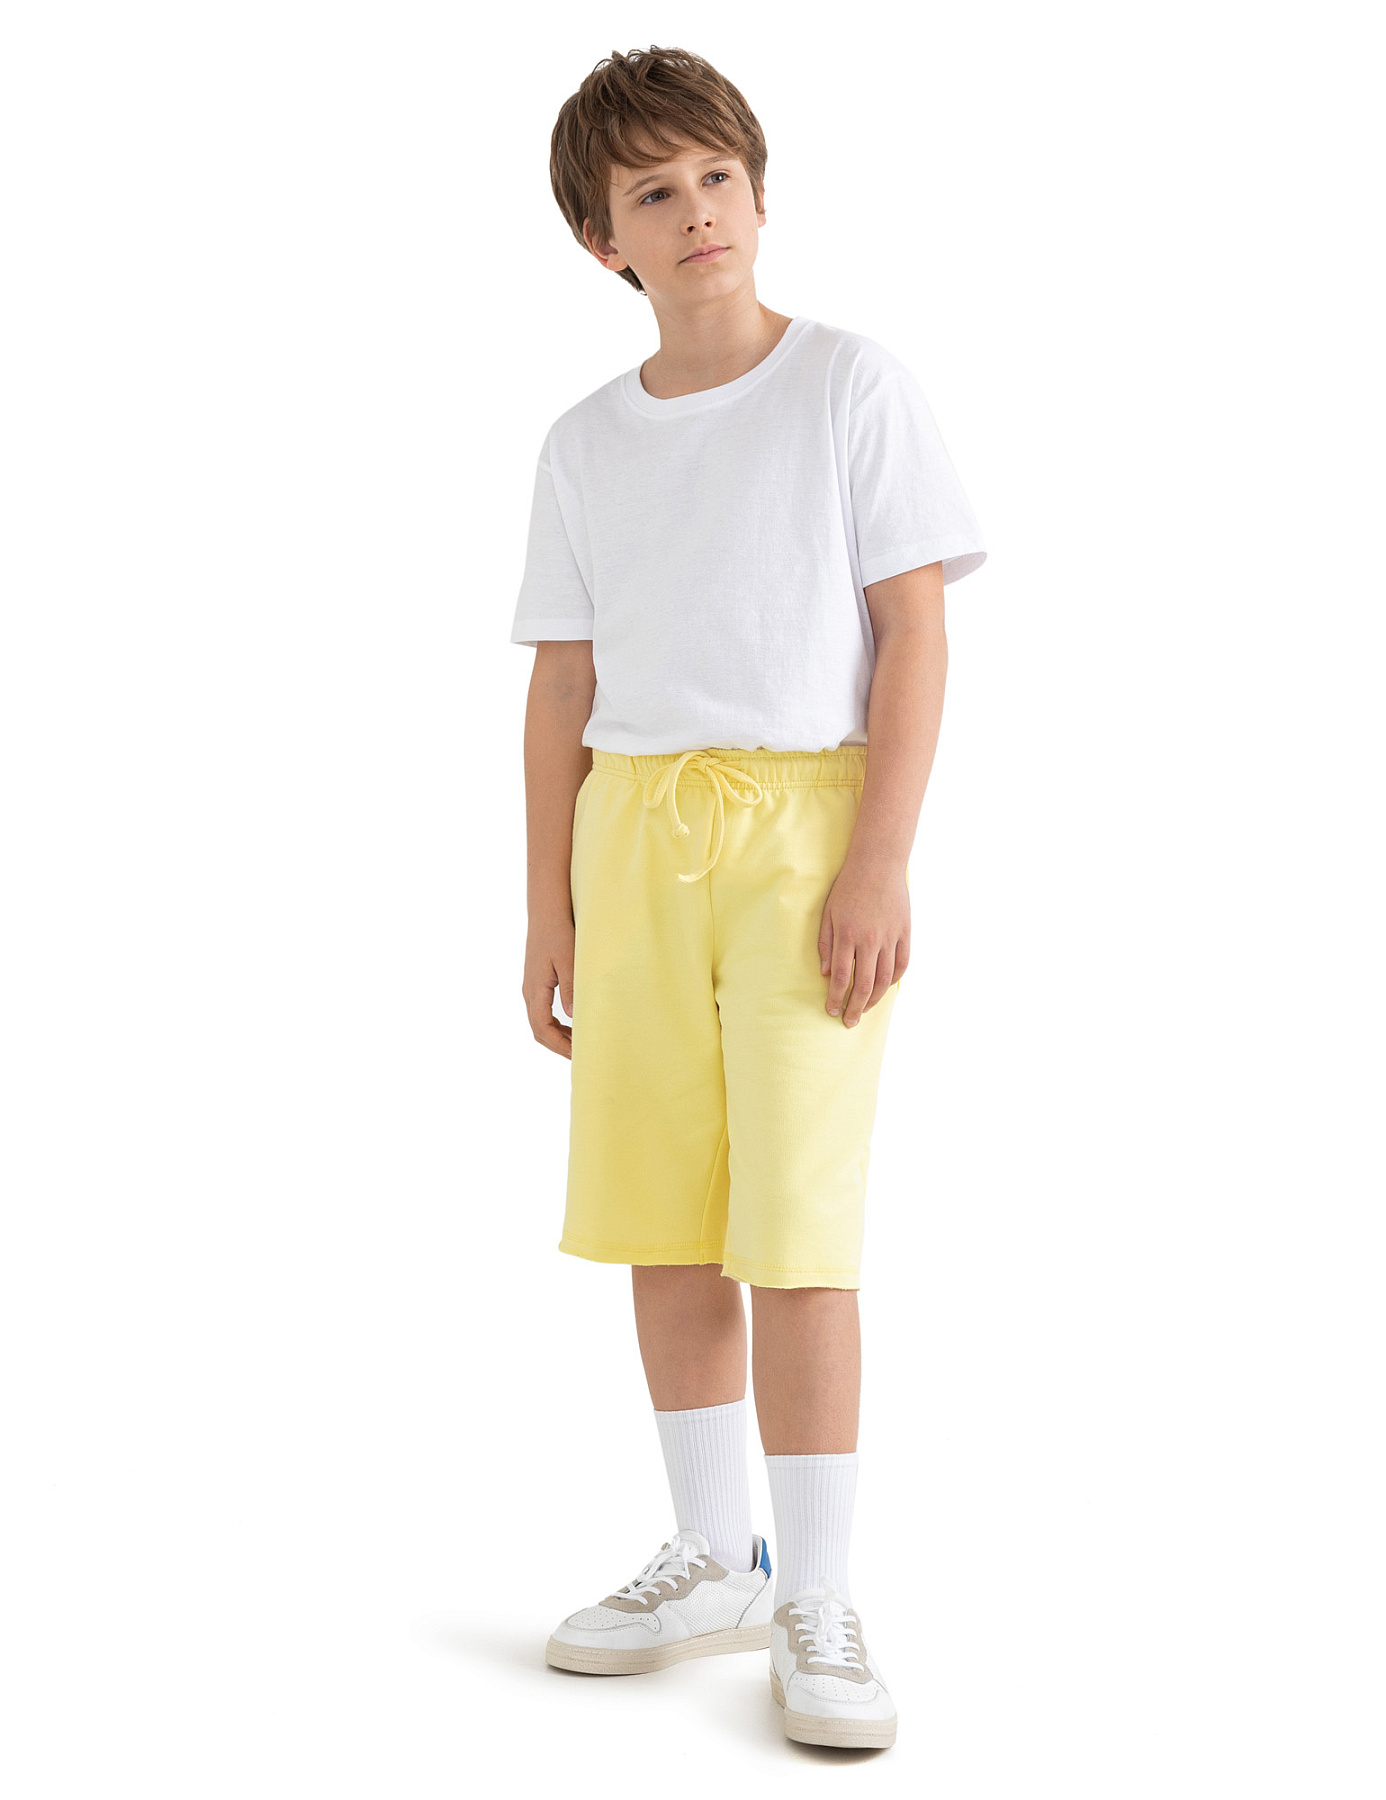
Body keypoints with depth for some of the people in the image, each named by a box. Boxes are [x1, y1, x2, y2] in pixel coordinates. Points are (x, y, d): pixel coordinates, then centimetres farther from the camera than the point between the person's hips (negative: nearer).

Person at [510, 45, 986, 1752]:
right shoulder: (585, 443, 11)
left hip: (803, 817, -4)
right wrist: (551, 907, 8)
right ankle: (717, 1560, 24)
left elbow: (914, 633, -4)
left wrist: (879, 861, -13)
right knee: (658, 1220, 8)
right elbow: (563, 686, 12)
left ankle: (819, 1607, 4)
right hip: (637, 833, 5)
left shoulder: (851, 384, 0)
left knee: (795, 1227, -8)